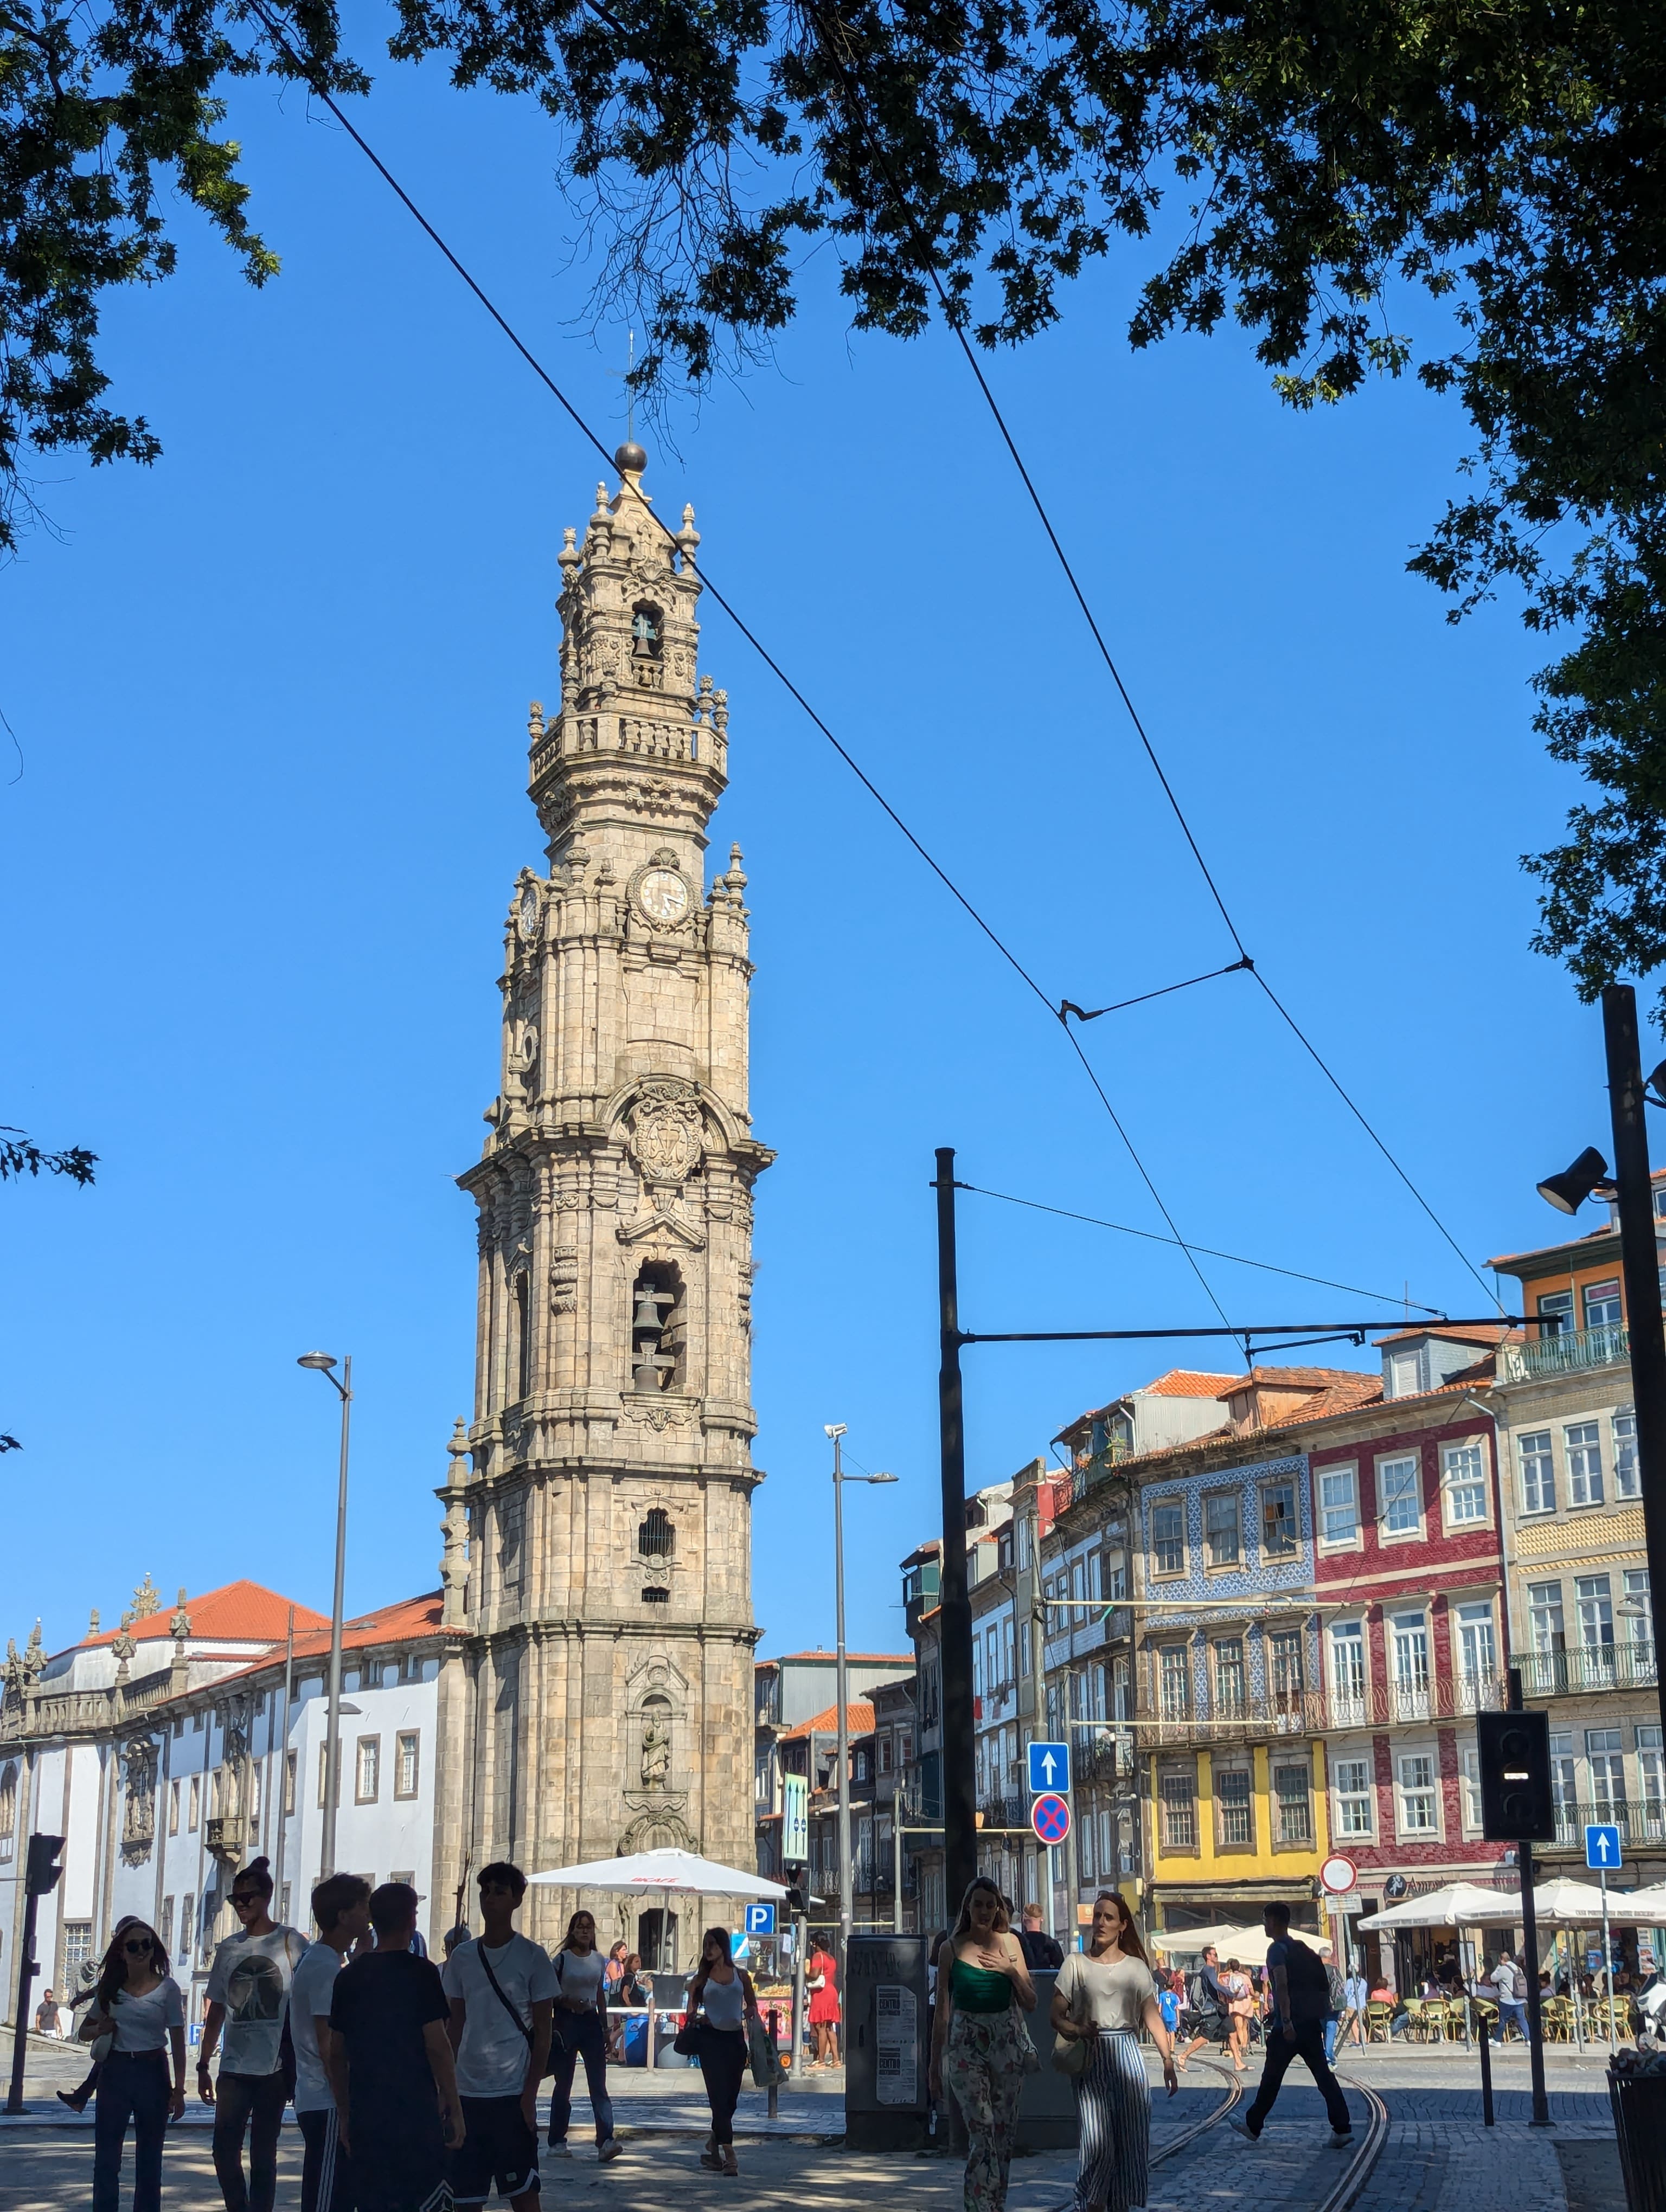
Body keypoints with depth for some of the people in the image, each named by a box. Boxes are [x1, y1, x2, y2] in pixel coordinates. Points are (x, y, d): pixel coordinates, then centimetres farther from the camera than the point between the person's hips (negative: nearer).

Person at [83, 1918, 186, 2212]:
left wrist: (179, 2089, -8)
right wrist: (99, 2029, -8)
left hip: (152, 2072, -2)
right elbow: (87, 2030, 17)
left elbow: (178, 2042, -3)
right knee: (106, 2157, 2)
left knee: (149, 2158, 7)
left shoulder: (167, 1988, -5)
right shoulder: (109, 1988, 3)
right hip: (114, 2072, 2)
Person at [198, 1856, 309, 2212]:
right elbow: (216, 2013, 15)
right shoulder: (229, 1949, 10)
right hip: (233, 2069, 4)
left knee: (263, 2154, 3)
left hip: (274, 2069, -4)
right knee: (225, 2151, 2)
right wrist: (202, 2066, 13)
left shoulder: (291, 1943, -2)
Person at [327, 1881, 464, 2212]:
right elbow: (437, 2046, -11)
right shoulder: (420, 1973, -9)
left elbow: (336, 2053, 11)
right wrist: (454, 2109, -4)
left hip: (364, 2114, 5)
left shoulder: (348, 1976, 7)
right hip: (415, 2111, -5)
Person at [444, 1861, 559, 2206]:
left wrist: (530, 2095, -10)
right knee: (465, 2196, 6)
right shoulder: (462, 1957, 8)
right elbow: (455, 2025, 13)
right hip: (467, 2092, 4)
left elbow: (542, 2031, -3)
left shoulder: (532, 1956, -3)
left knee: (523, 2193, 0)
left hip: (512, 2095, -4)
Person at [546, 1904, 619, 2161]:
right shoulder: (562, 1958, -3)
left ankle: (606, 2141, -16)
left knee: (598, 2084, -7)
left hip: (592, 2021, 3)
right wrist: (568, 2001, -19)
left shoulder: (598, 1959, 9)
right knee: (563, 2084, 5)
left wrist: (605, 2028, 14)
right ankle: (557, 2141, 16)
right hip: (566, 2022, -3)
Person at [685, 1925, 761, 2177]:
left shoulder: (741, 1975, 10)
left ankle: (712, 2148, 28)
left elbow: (752, 2006, 16)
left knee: (730, 2100, 8)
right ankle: (729, 2156, -11)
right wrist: (693, 2015, -16)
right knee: (719, 2097, -9)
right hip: (711, 2040, -2)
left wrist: (750, 2012, -6)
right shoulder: (702, 1977, 8)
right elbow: (692, 2007, 5)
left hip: (735, 2039, 2)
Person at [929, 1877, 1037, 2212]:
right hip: (966, 2044, -3)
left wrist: (1012, 1971, -9)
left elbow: (1030, 2004, 7)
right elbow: (942, 2011, 4)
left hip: (1008, 2043, 3)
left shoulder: (1009, 1942, 5)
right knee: (981, 2129, -13)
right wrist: (935, 2063, 5)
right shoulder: (953, 1948, 0)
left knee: (1004, 2131, 5)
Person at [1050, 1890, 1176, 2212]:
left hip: (1127, 2056, 2)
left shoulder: (1136, 1967, 9)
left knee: (1131, 2138, -1)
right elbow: (1057, 2016, 2)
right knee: (1097, 2141, -12)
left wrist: (1168, 2059, -5)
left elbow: (1153, 2017, 6)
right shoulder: (1076, 1963, 3)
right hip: (1091, 2059, -2)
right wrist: (1078, 2031, -18)